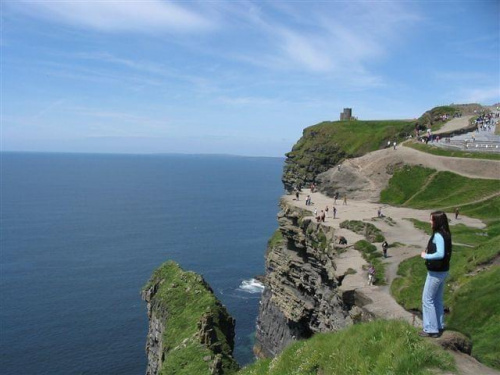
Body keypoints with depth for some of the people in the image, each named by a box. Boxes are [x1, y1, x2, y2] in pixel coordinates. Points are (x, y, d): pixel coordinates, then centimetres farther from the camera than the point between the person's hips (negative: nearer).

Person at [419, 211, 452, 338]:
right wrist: (429, 252, 4)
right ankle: (439, 326, 30)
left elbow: (440, 254, -33)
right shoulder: (446, 234, 6)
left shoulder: (438, 236, -23)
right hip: (443, 270, 9)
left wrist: (426, 256, -20)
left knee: (427, 299, 2)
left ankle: (431, 329, 8)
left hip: (436, 272, -9)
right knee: (437, 299, 20)